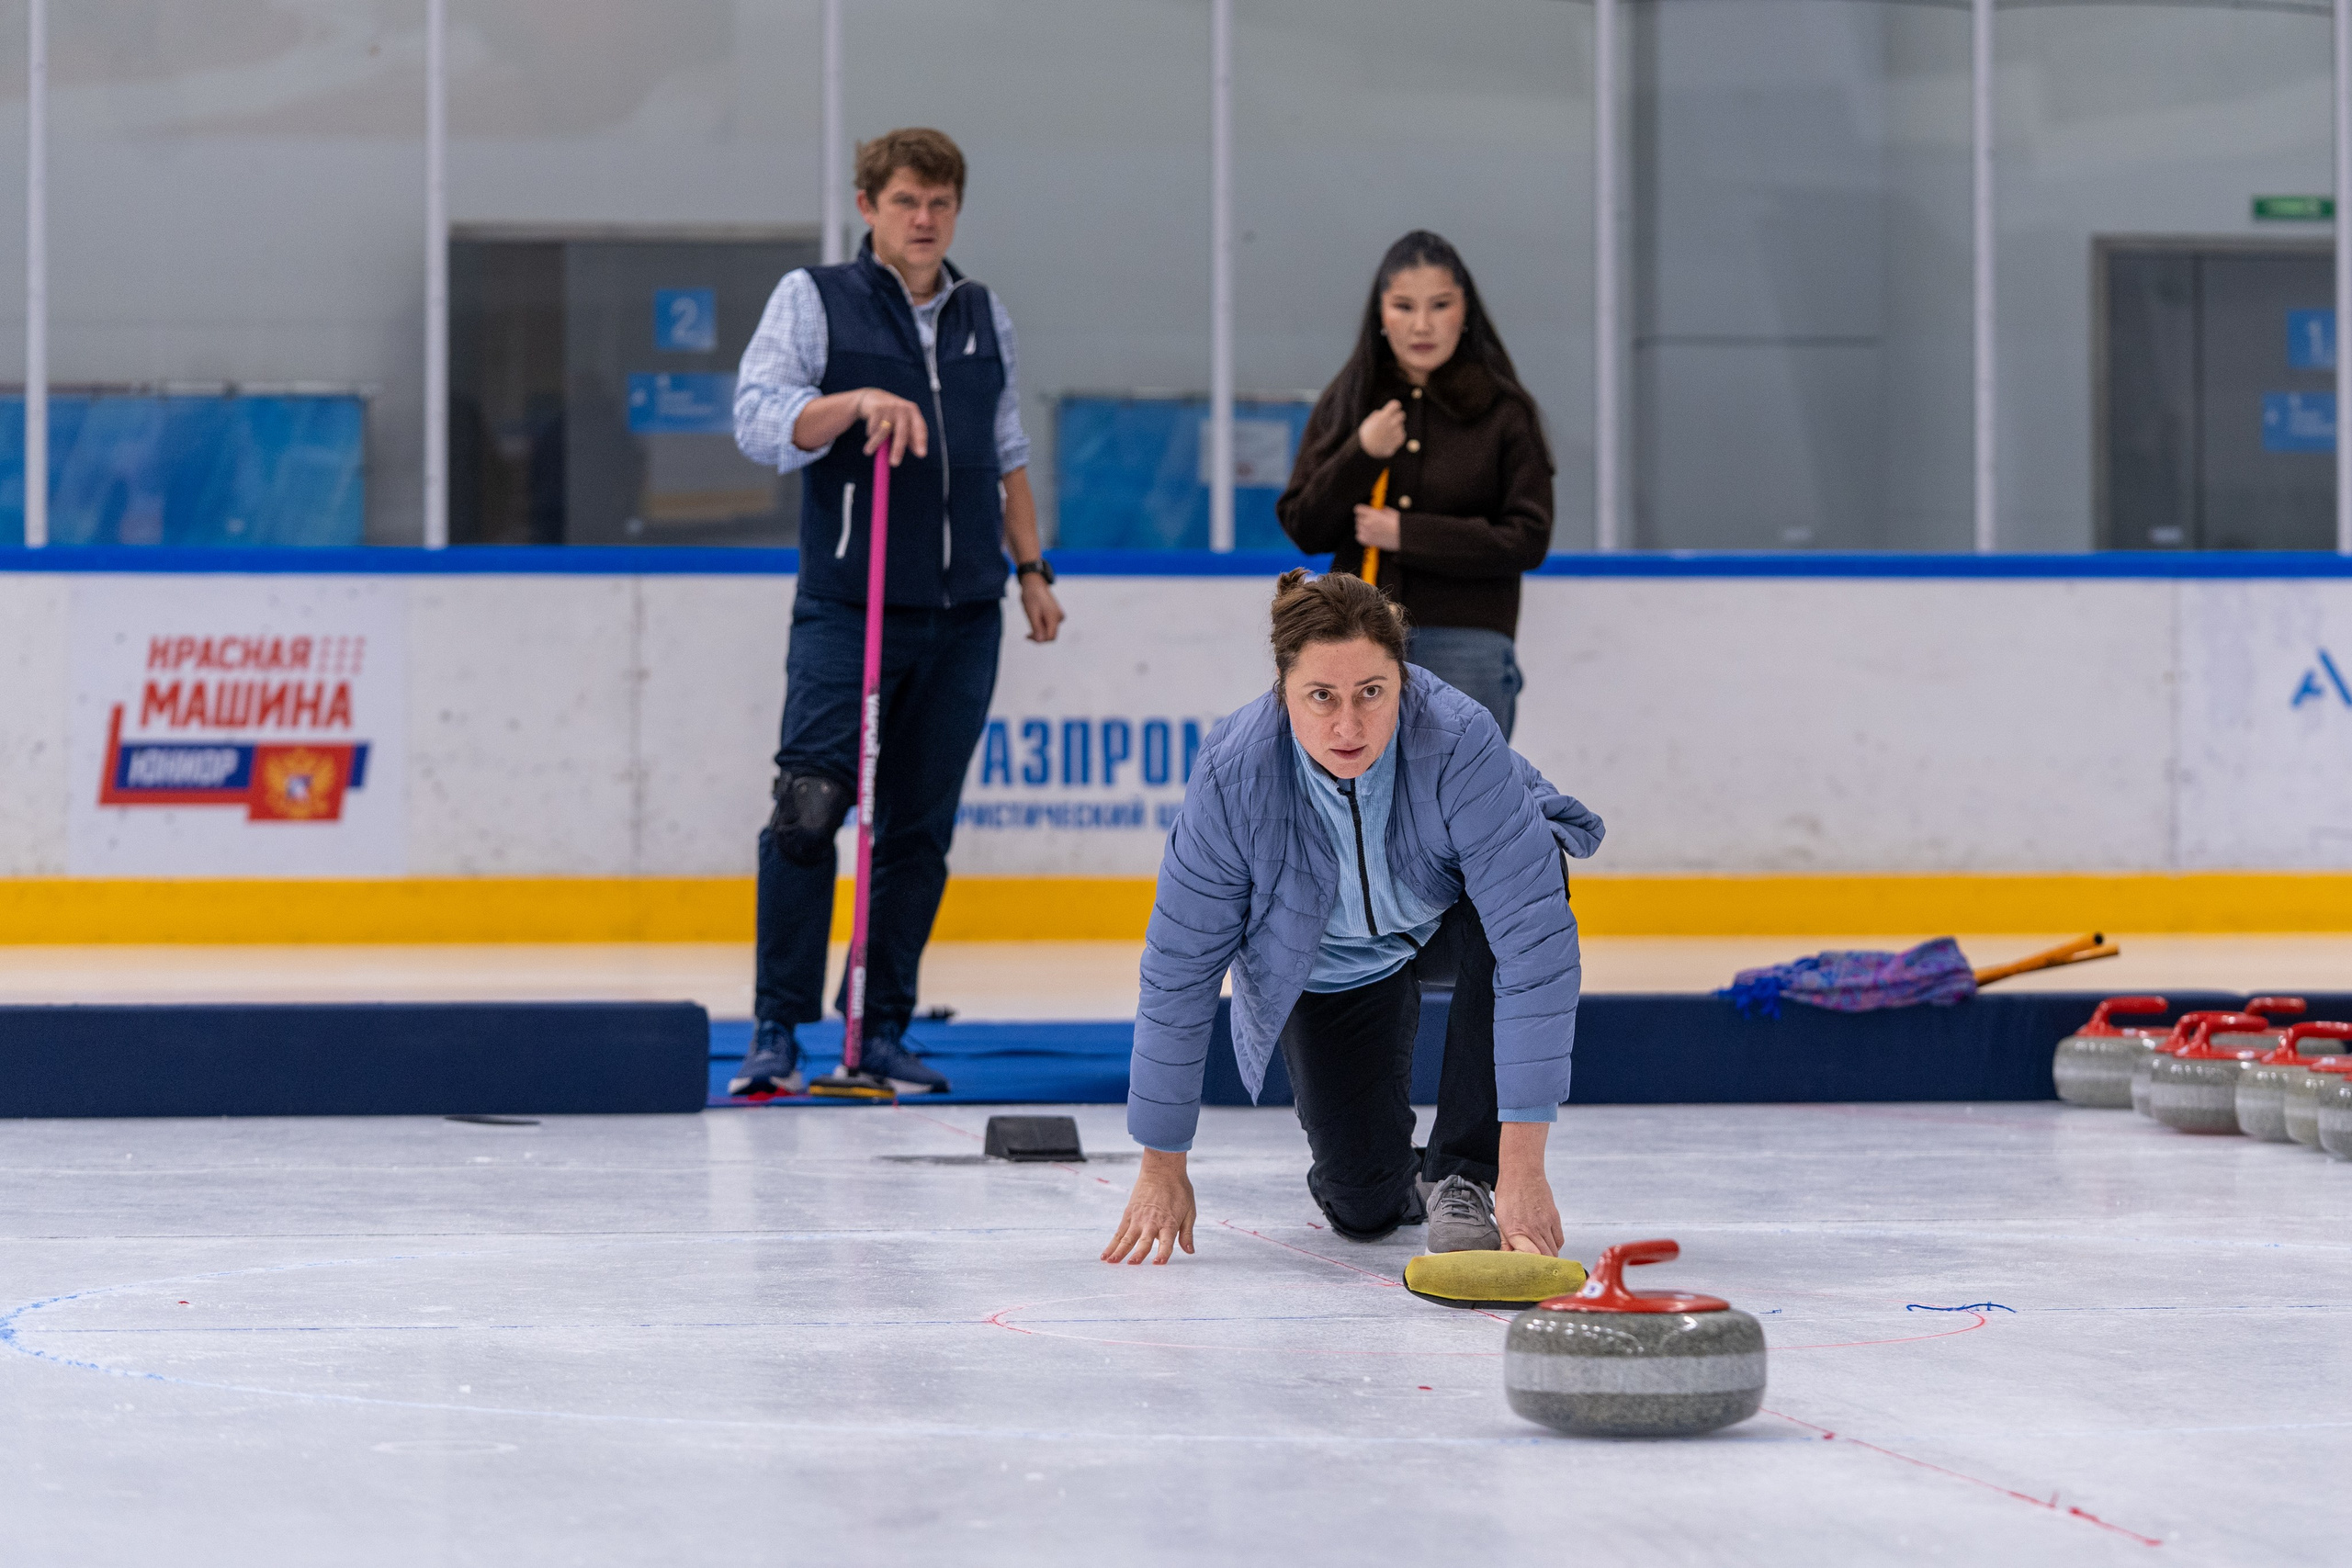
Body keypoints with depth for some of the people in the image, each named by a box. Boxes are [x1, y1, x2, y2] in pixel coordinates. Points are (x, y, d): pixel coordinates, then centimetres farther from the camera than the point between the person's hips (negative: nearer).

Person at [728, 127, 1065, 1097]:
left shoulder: (986, 319, 16)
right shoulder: (813, 300, 2)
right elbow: (759, 420, -10)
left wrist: (1031, 569, 18)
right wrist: (859, 401, -25)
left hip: (963, 617, 4)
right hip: (846, 606, -4)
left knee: (921, 827, 4)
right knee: (810, 807, -14)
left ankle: (883, 1030, 11)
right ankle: (778, 1030, -7)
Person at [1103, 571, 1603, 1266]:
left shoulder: (1460, 741, -40)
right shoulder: (1233, 773, -34)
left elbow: (1535, 947, -43)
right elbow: (1180, 968, -22)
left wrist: (1522, 1168, -47)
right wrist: (1161, 1168, -17)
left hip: (1452, 904, -1)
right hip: (1330, 960, 1)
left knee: (1525, 896, -37)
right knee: (1364, 1208, -5)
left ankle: (1461, 1177, -20)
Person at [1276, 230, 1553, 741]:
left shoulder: (1504, 411, -2)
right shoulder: (1346, 402, 5)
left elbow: (1528, 539, -6)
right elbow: (1303, 529, 3)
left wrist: (1408, 534, -12)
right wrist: (1361, 455, -13)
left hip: (1465, 644, -3)